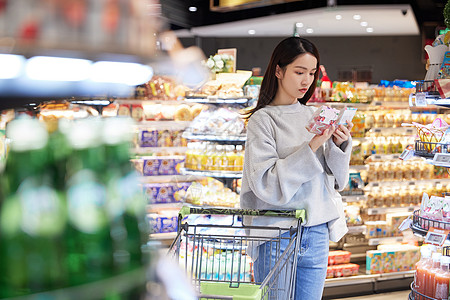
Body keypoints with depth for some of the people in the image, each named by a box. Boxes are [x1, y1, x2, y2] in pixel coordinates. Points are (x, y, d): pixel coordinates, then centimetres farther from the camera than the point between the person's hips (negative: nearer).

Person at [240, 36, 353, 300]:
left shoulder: (315, 116, 9)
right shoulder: (263, 120, -6)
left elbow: (338, 180, 10)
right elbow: (265, 184, -17)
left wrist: (339, 144, -8)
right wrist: (311, 147, -21)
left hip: (316, 233, 5)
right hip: (277, 235, -4)